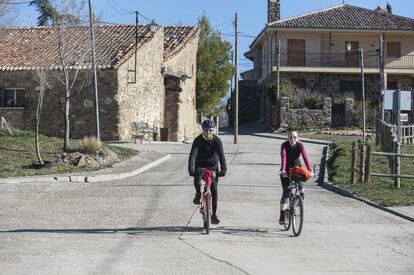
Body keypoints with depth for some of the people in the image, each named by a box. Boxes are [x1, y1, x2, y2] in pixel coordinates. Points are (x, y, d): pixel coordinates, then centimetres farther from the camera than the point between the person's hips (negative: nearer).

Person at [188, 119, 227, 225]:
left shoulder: (217, 140, -11)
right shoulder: (198, 140, -12)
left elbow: (221, 155, -20)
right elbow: (192, 155, -22)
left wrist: (223, 169, -34)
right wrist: (191, 169, -36)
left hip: (213, 167, 1)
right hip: (200, 165, 0)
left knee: (214, 190, -7)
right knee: (197, 175, -36)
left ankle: (214, 215, 2)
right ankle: (198, 194, -8)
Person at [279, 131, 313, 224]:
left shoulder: (300, 145, -18)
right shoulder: (284, 145, -21)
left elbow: (305, 157, -28)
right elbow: (283, 158, -34)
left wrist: (310, 170, -40)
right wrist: (283, 170, -48)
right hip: (286, 169, -1)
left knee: (300, 185, -19)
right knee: (286, 192, -10)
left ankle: (302, 192, 22)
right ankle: (282, 216, -8)